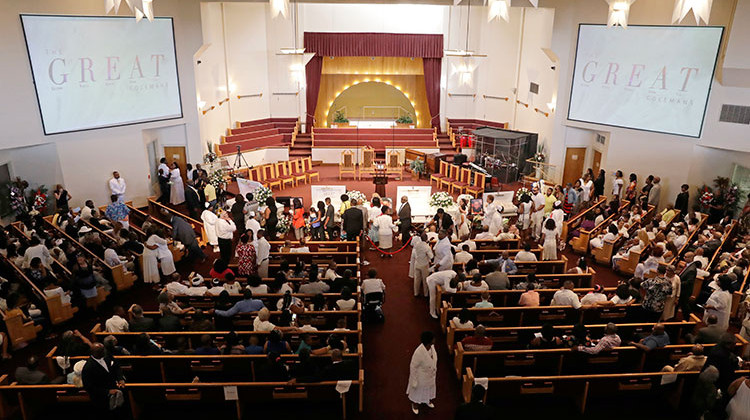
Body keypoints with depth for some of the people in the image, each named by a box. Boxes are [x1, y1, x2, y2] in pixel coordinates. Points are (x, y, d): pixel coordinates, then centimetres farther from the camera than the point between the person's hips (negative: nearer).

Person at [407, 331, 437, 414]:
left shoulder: (432, 346, -20)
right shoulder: (419, 352, -41)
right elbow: (413, 367, -26)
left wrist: (435, 370, 14)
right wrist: (414, 381, -16)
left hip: (430, 375, 6)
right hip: (421, 377, -6)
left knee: (429, 388, 32)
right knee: (418, 390, 24)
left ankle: (428, 400, 63)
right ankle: (415, 404, 54)